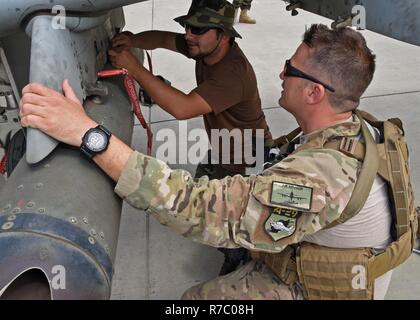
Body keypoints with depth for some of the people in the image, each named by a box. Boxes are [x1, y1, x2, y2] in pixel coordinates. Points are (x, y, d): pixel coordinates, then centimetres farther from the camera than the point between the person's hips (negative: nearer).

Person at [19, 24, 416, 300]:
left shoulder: (324, 174, -39)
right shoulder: (362, 129, -8)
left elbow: (207, 209, -47)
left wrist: (89, 134, -48)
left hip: (311, 288, -7)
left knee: (196, 298, 1)